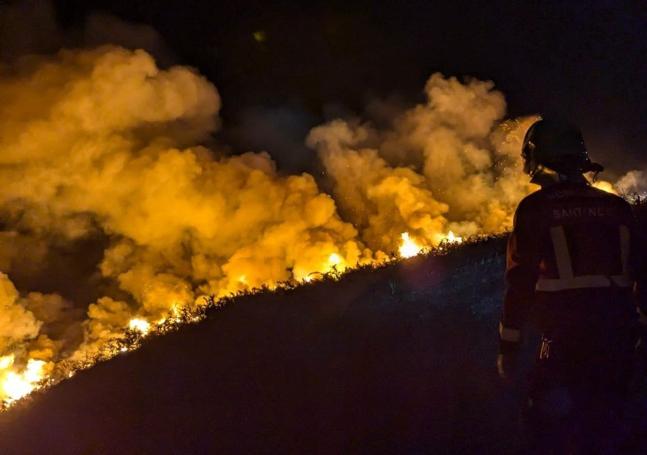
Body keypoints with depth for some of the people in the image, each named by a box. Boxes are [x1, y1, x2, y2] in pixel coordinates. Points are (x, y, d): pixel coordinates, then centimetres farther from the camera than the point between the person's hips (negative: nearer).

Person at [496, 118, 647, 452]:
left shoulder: (535, 208, -3)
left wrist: (508, 346, -1)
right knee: (603, 426, 15)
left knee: (549, 427, 6)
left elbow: (520, 281, -6)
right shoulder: (616, 207, 10)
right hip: (619, 336, 5)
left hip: (567, 336, -4)